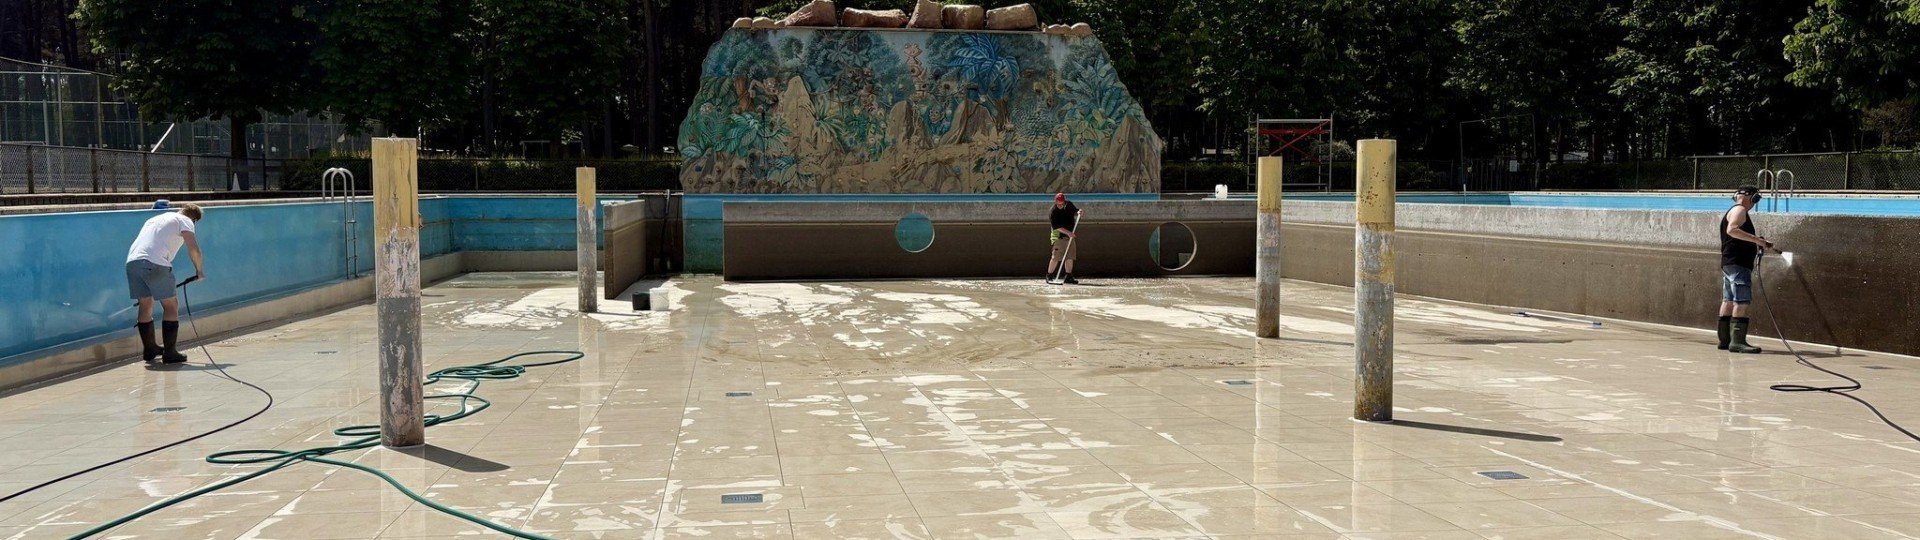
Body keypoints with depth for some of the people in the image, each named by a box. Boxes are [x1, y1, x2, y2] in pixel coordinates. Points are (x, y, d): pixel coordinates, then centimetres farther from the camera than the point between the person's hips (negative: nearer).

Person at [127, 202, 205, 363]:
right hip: (155, 263, -7)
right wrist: (200, 270, 12)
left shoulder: (155, 218, 33)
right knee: (171, 306, 3)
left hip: (132, 261, 7)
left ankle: (149, 350, 29)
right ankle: (169, 353, 1)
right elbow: (193, 248, -2)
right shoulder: (184, 220, 11)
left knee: (146, 306, 19)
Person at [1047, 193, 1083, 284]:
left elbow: (1075, 210, 19)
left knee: (1070, 257, 5)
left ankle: (1068, 277, 12)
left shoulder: (1069, 205, 2)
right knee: (1056, 257, -11)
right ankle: (1049, 276, -1)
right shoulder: (1053, 211, -15)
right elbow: (1056, 226, -20)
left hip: (1070, 236, 6)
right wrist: (1068, 232, -28)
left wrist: (1079, 212, -6)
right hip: (1059, 236, -6)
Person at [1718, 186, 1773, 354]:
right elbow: (1732, 230, -26)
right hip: (1737, 263, -11)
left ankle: (1724, 340, 10)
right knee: (1741, 302, -15)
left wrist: (1760, 243, 23)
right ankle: (1737, 341, -22)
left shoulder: (1734, 212, 24)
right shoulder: (1739, 210, -7)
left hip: (1729, 264, 11)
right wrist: (1756, 239, -25)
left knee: (1728, 301, 9)